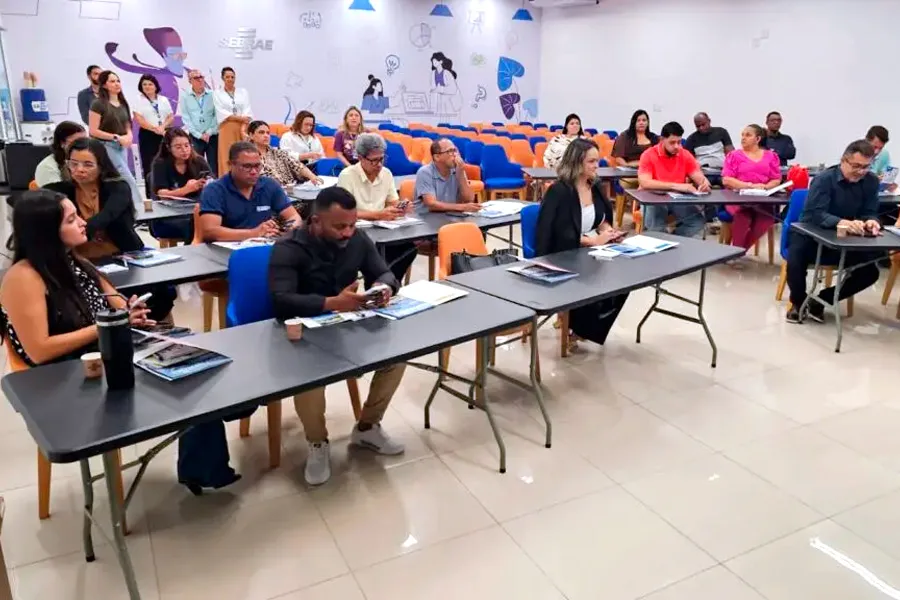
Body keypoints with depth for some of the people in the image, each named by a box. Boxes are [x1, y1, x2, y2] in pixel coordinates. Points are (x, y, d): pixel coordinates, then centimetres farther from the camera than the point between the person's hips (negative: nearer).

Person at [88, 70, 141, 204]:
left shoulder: (123, 104, 11)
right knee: (128, 179, -14)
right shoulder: (98, 104, -9)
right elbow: (93, 131, -12)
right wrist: (116, 137, -18)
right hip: (106, 146, -6)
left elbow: (127, 127, 19)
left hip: (122, 147, 7)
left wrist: (129, 136, -4)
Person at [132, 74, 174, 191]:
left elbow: (171, 117, 8)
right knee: (149, 166, -4)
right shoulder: (139, 100, 2)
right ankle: (150, 196, -2)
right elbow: (139, 119, -7)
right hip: (147, 135, -3)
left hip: (164, 135, 3)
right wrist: (155, 129, -16)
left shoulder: (163, 100, 13)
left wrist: (163, 126, -11)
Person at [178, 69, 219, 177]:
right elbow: (186, 119, 1)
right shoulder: (185, 97, 4)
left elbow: (217, 115, 1)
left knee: (214, 168, 0)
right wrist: (199, 135, -7)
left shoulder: (213, 95, 4)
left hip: (212, 137, 0)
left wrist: (209, 132, -8)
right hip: (195, 138, 0)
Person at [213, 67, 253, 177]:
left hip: (242, 128, 2)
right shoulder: (217, 93, 8)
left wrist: (243, 127, -11)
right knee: (227, 158, -6)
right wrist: (240, 118, -11)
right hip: (227, 129, -2)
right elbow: (221, 113, -3)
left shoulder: (243, 92, 14)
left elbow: (247, 110, 3)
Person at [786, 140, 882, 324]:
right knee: (795, 262, -33)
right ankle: (798, 302, -1)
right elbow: (815, 214, -30)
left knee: (870, 272, -11)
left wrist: (871, 221, -30)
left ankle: (821, 300, 6)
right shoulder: (824, 179, -19)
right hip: (811, 235, -5)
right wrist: (841, 222, -49)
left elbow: (870, 212, -4)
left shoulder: (871, 182, -3)